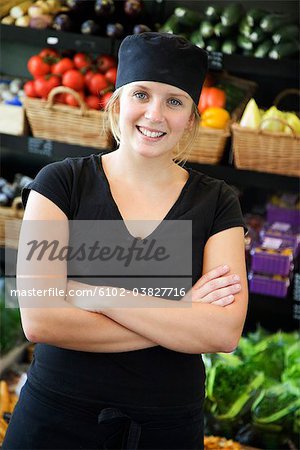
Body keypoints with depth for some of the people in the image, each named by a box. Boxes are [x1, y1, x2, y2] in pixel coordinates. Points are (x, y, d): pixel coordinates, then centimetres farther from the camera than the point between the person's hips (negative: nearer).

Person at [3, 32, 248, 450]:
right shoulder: (61, 182, -7)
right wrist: (179, 314, -15)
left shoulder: (217, 202, -2)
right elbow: (40, 320, -17)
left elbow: (225, 332, -14)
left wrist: (94, 293, -19)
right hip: (57, 415, -1)